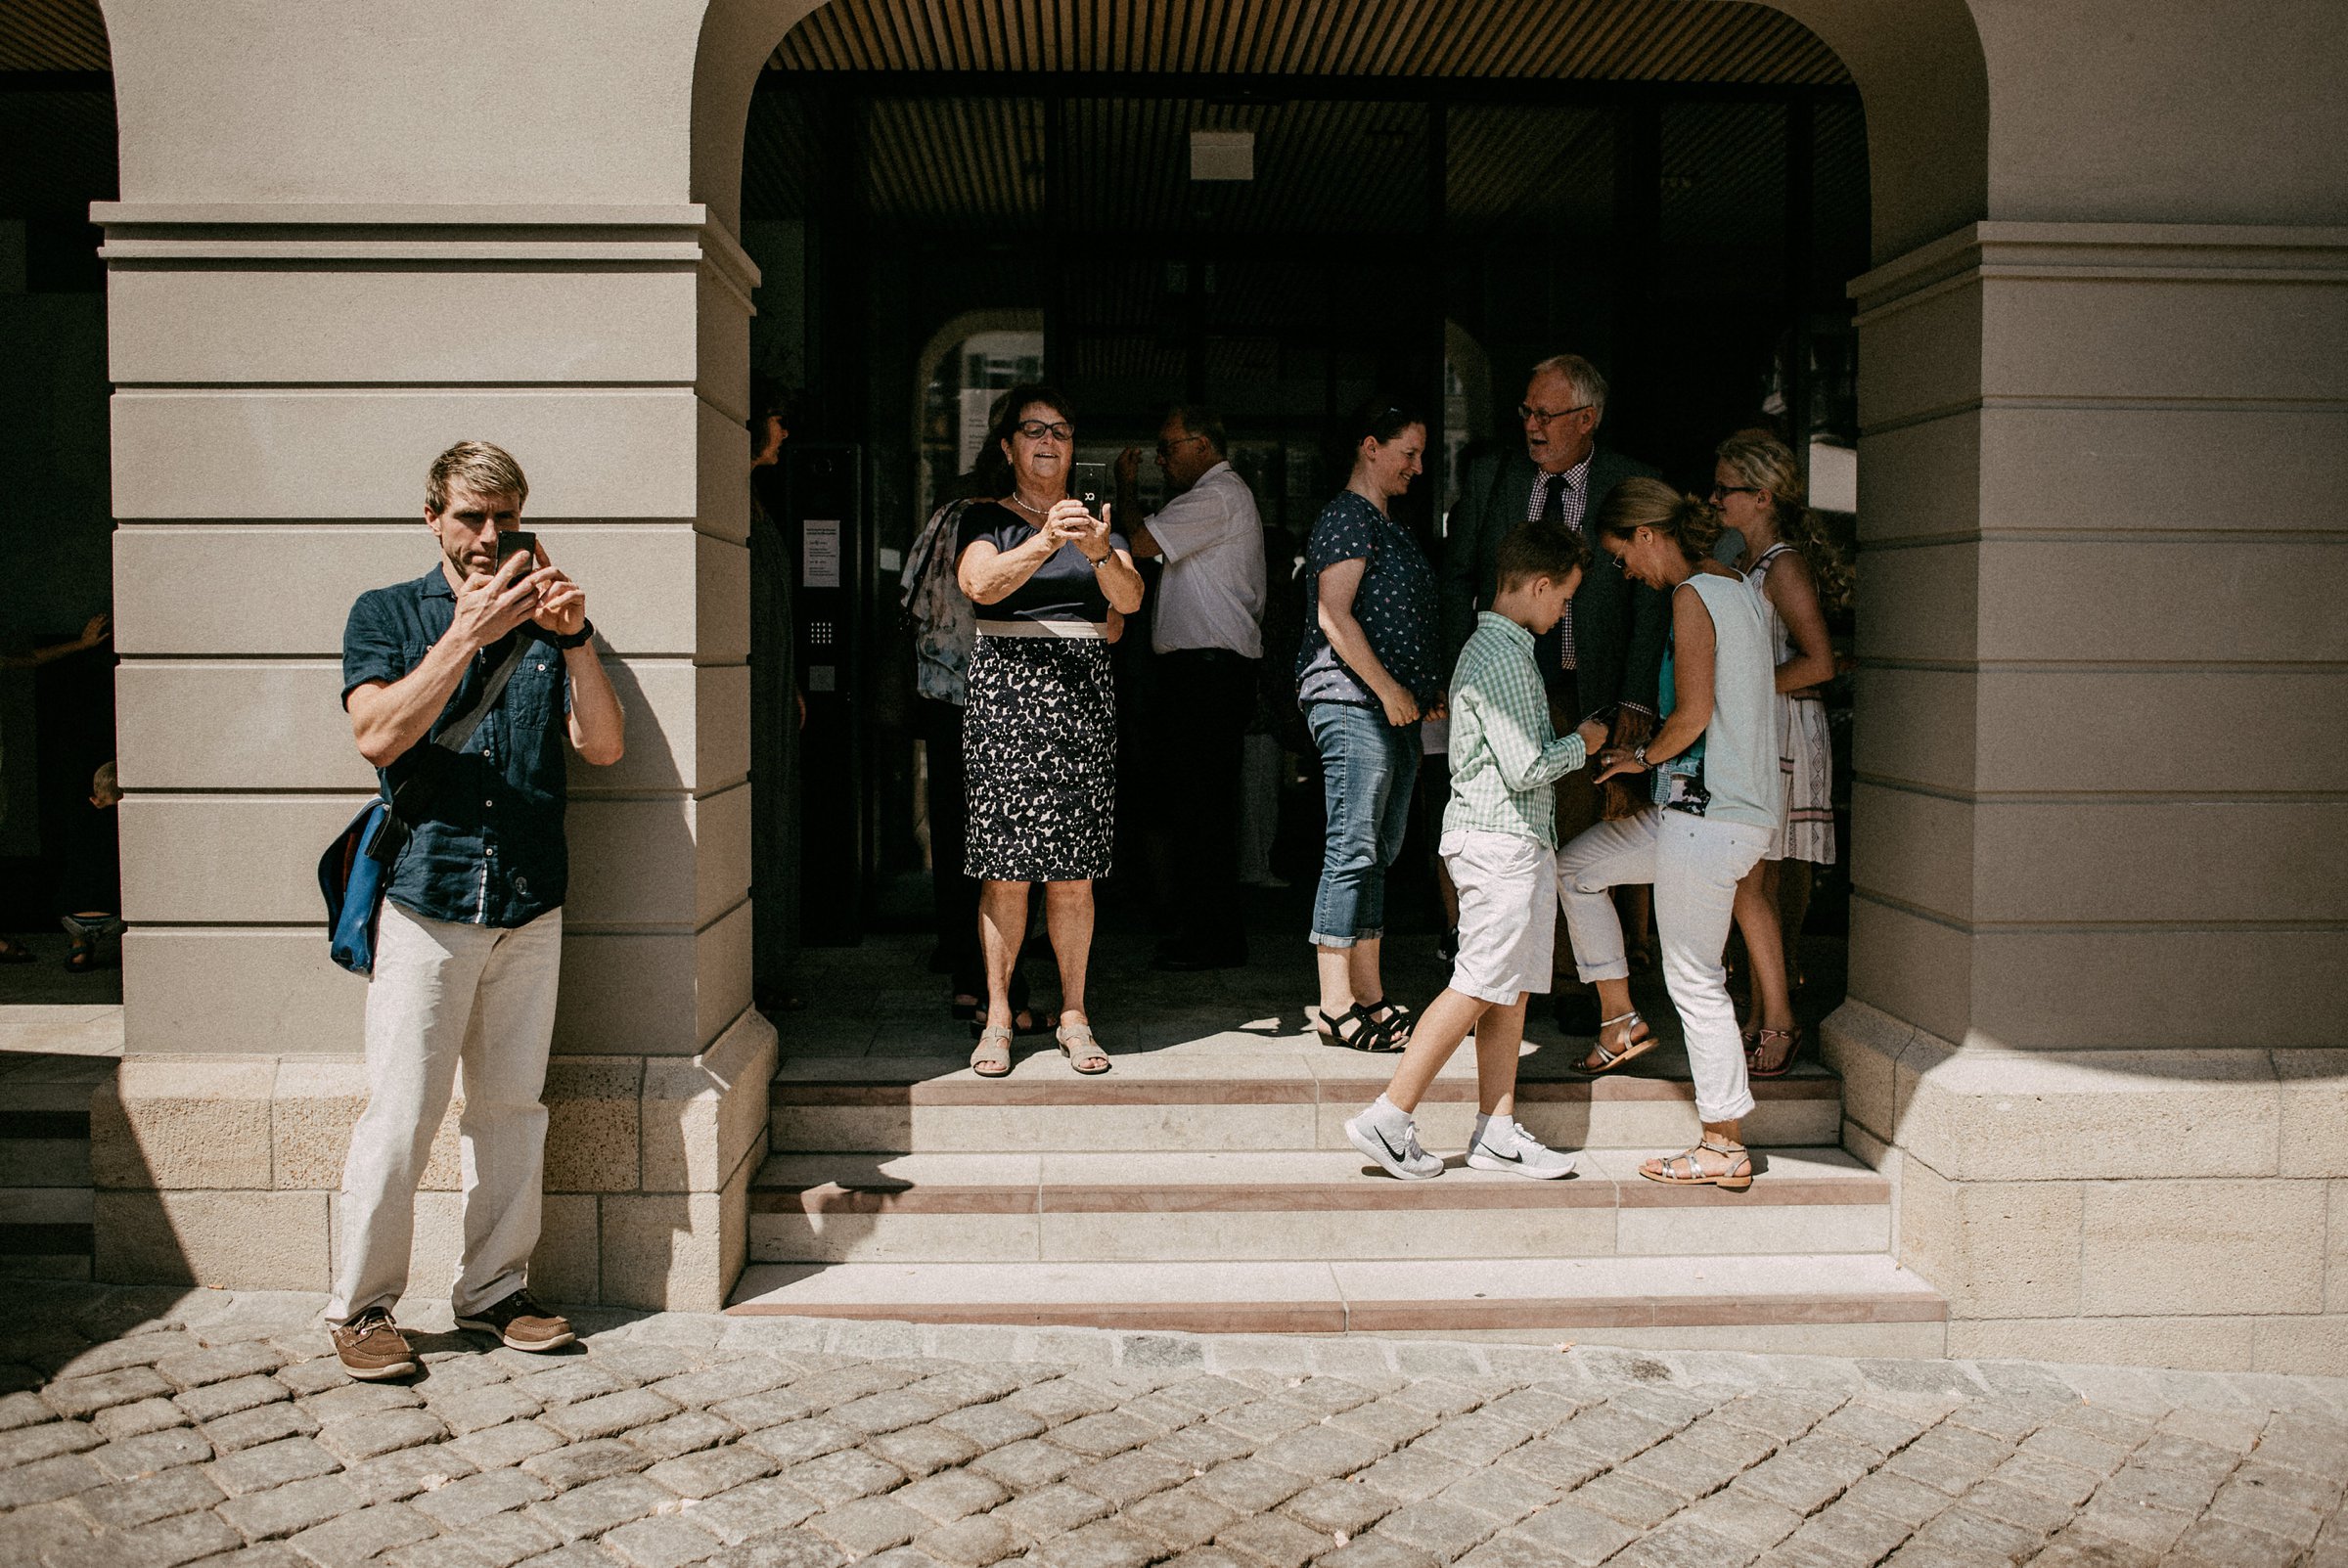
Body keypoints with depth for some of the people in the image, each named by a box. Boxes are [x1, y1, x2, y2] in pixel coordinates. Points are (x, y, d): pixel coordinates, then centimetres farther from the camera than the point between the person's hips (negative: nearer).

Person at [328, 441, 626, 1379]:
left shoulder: (546, 621, 13)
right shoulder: (386, 615, 7)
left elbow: (604, 746, 2)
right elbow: (378, 737, -10)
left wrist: (574, 639, -12)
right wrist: (467, 635, -16)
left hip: (530, 905, 3)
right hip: (427, 897, -3)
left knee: (511, 1109, 8)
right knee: (399, 1117, -3)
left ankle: (496, 1290, 20)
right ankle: (360, 1308, 10)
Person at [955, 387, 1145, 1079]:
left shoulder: (1095, 519, 15)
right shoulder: (986, 517, 9)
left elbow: (1130, 599, -2)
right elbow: (981, 583, -13)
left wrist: (1100, 551, -23)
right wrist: (1046, 541, -28)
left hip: (1082, 694, 2)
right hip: (1006, 688, -2)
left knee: (1073, 871, 0)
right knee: (1005, 868, -5)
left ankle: (1073, 1014, 10)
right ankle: (998, 1016, 6)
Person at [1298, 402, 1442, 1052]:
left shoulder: (1386, 525, 23)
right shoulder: (1347, 517, -7)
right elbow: (1334, 615, -16)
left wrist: (1430, 685, 17)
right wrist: (1388, 688, -16)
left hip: (1393, 707, 10)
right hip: (1352, 699, -10)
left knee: (1377, 854, 9)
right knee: (1353, 850, -10)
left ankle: (1369, 997, 13)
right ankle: (1335, 1006, -7)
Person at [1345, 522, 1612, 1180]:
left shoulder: (1490, 647, 17)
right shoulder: (1505, 657, -16)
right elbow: (1526, 767, -19)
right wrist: (1581, 742, -3)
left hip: (1516, 840, 10)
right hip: (1501, 838, -10)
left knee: (1510, 990, 9)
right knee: (1479, 987, -8)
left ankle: (1498, 1131, 12)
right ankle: (1388, 1119, -6)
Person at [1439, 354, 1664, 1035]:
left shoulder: (1633, 487, 1)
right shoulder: (1490, 477, 6)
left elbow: (1651, 601, -1)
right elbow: (1455, 579, 11)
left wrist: (1636, 699, -9)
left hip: (1586, 691, -1)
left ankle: (1572, 984, 17)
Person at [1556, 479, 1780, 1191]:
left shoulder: (1692, 596, -13)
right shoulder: (1740, 590, 14)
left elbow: (1694, 714, -20)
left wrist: (1644, 756, -2)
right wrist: (1650, 747, 18)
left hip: (1705, 814, -10)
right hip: (1743, 807, 10)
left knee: (1695, 979, -2)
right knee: (1575, 865, 21)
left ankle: (1724, 1147, 5)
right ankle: (1620, 1019, 25)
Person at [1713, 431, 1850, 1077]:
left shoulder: (1786, 566, -12)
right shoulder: (1747, 561, 15)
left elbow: (1818, 663, -19)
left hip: (1782, 730, -9)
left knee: (1748, 882, -9)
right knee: (1759, 881, 10)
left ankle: (1779, 1022, -3)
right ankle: (1765, 1018, 16)